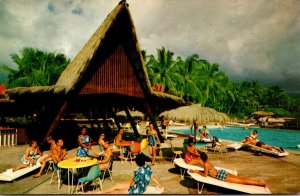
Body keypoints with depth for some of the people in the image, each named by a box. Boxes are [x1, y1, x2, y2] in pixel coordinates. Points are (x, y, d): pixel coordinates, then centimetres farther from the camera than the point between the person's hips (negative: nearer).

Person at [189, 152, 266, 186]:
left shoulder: (205, 164, -16)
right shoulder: (208, 161, 11)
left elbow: (205, 175, -13)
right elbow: (208, 171, 24)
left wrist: (197, 172, -5)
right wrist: (198, 171, 19)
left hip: (221, 176, -8)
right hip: (222, 172, 8)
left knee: (241, 181, -5)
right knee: (240, 178, 9)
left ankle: (259, 183, -4)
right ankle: (258, 181, 9)